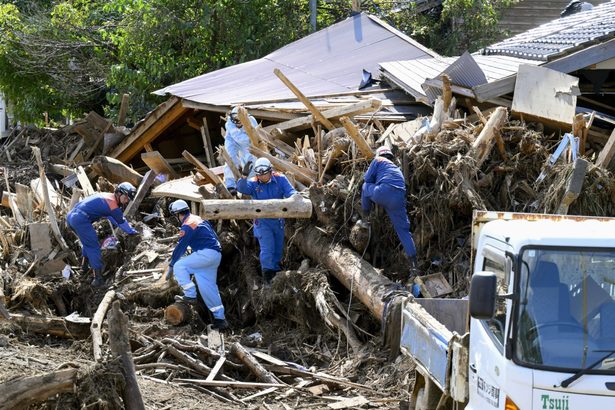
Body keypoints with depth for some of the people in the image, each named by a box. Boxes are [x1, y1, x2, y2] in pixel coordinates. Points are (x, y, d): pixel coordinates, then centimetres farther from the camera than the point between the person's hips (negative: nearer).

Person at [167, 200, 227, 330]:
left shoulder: (187, 226, -10)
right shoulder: (197, 219, 20)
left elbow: (180, 247, -8)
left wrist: (171, 266, -1)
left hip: (206, 254, -9)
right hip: (216, 255, 9)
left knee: (179, 266, -9)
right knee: (209, 287, 10)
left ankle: (190, 295, -9)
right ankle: (220, 319, 10)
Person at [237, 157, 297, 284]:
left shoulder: (280, 179, -7)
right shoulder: (253, 183, -10)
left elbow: (290, 192, -15)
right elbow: (242, 188, -28)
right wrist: (244, 176, -46)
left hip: (278, 220, 3)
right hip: (262, 221, -3)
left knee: (278, 248, 16)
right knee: (267, 248, -14)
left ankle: (275, 271, 35)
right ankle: (267, 275, -7)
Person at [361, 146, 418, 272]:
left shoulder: (378, 160, 18)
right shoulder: (397, 169, 36)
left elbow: (368, 178, 14)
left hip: (384, 193, -5)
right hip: (398, 199, 5)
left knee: (366, 186, 27)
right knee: (403, 229, 9)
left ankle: (365, 217, 30)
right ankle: (413, 262, -2)